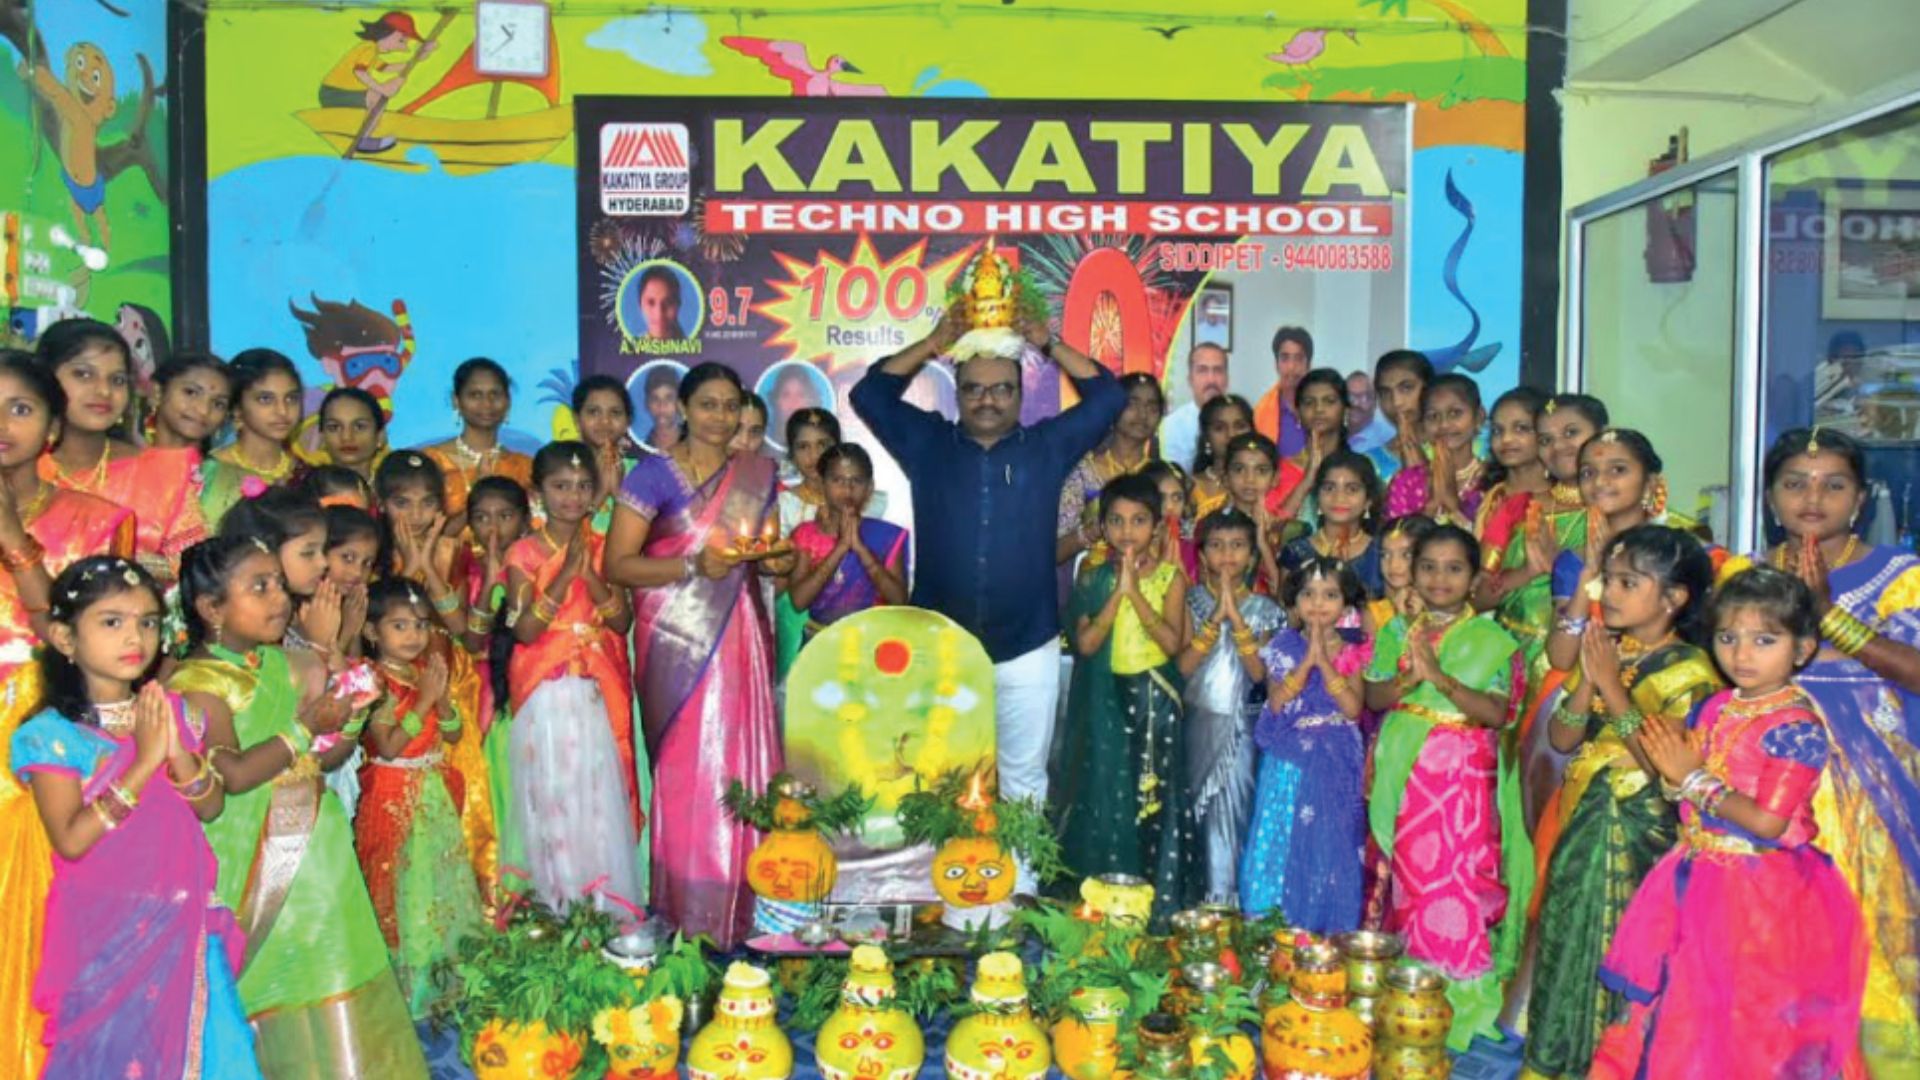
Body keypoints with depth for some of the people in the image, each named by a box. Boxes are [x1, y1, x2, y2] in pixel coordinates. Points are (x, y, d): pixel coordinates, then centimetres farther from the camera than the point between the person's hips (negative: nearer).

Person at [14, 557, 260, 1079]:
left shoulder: (174, 712, 4)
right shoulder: (53, 734, -9)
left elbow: (212, 806, 1)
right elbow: (71, 840, -17)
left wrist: (179, 754, -17)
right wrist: (144, 762, -20)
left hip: (184, 919, 4)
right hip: (107, 929, -4)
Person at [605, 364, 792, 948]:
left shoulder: (757, 473, 12)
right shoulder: (654, 474, -3)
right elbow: (617, 565, -8)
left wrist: (778, 560, -6)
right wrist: (695, 565, -19)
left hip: (740, 638, 4)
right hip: (677, 641, -4)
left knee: (743, 767, 2)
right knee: (688, 773, -3)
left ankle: (740, 915, 14)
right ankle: (690, 920, 8)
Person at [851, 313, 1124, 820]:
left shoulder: (1048, 446, 5)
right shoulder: (928, 443, 6)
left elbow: (1108, 398, 1)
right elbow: (870, 394, 4)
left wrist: (1050, 345, -2)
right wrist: (933, 344, -1)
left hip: (1026, 650, 0)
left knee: (1023, 774, 11)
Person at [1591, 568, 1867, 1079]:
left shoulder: (1798, 726, -17)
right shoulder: (1715, 708, 4)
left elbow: (1768, 822, -23)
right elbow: (1681, 788, 8)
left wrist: (1696, 779, -17)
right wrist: (1671, 763, -11)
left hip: (1761, 892, -7)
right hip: (1698, 879, 7)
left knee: (1746, 1021, 5)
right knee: (1683, 1012, 17)